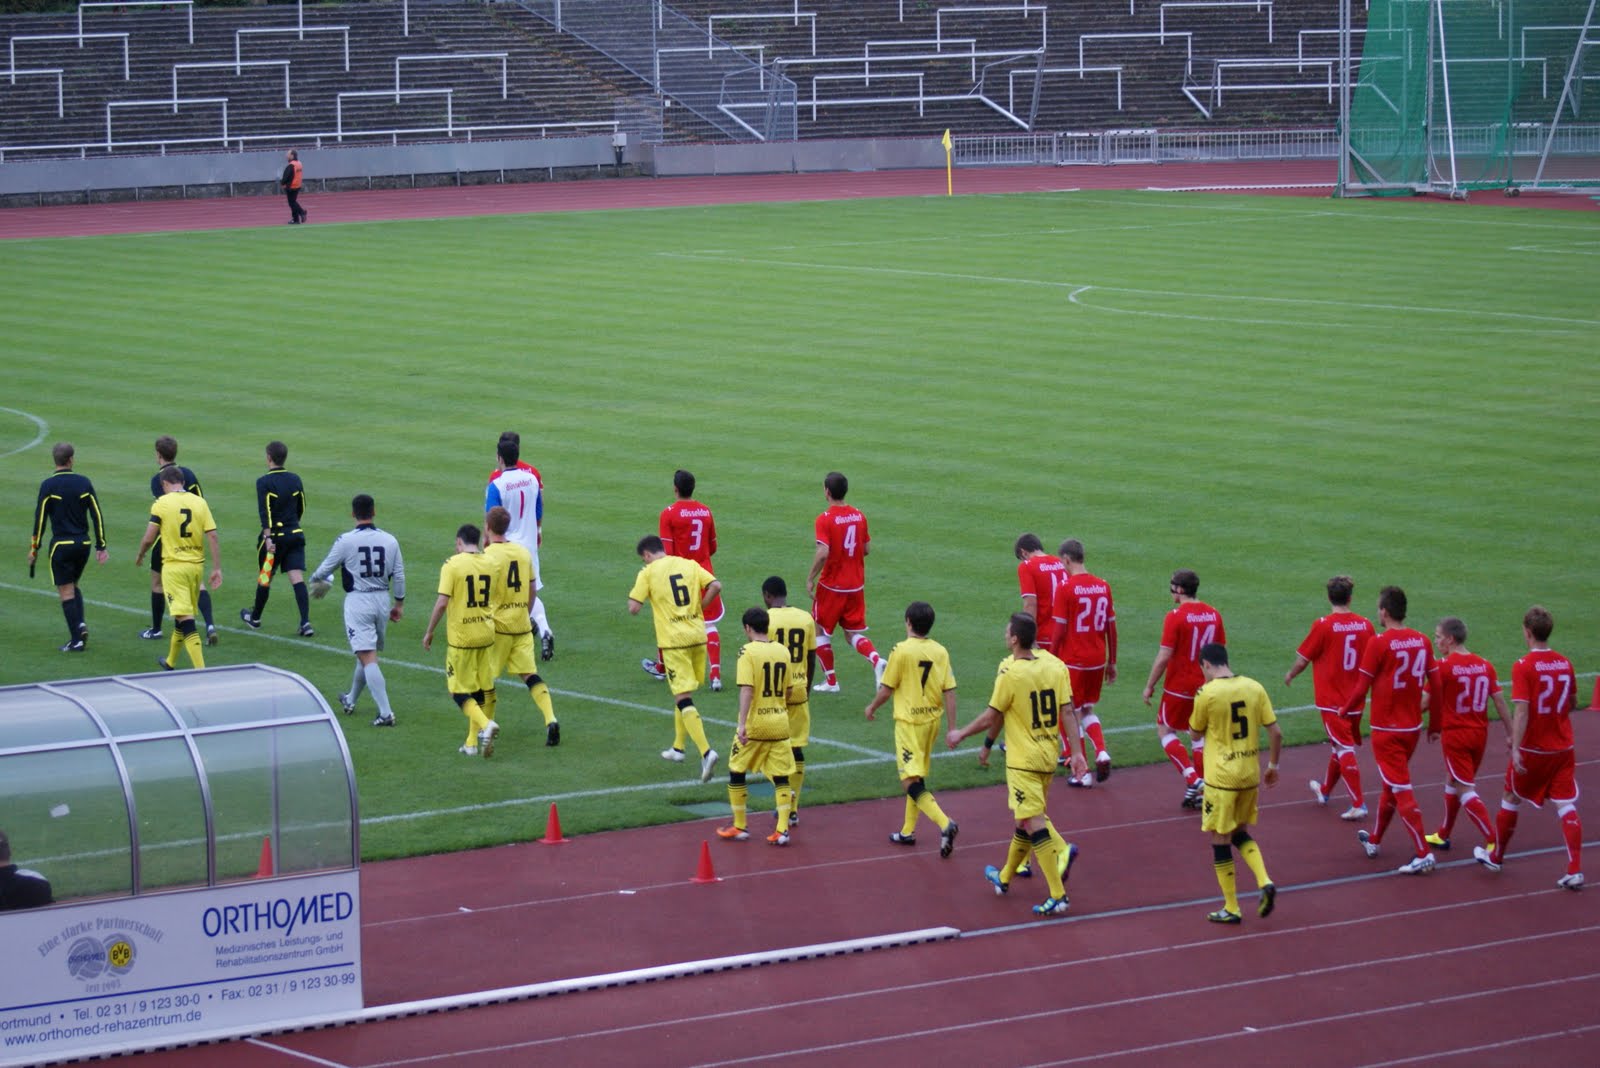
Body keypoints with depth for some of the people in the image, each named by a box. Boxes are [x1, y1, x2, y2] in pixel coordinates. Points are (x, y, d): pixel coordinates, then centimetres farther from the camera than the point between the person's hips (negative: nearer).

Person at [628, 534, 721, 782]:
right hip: (697, 636, 5)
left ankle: (706, 752, -22)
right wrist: (698, 608, 11)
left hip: (673, 641, -5)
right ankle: (678, 747, 32)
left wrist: (634, 593, 15)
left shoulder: (648, 572, -3)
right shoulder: (689, 564, 9)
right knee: (683, 693, 22)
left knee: (683, 698, -7)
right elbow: (715, 586, -3)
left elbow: (633, 608, -6)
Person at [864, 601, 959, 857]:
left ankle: (945, 824, -25)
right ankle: (908, 831, 28)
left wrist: (872, 708, 12)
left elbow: (886, 689, -7)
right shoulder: (940, 652, 1)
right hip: (932, 720, 6)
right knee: (917, 776, 20)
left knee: (911, 782, -7)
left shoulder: (901, 651, -13)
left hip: (909, 722, -6)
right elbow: (949, 692, -1)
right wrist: (951, 727, 3)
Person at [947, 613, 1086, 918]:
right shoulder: (1054, 665, -1)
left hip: (1023, 761, -7)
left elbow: (992, 717, -10)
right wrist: (1077, 752, 2)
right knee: (1027, 818, 21)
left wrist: (960, 735, 5)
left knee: (1034, 824, -7)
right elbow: (1068, 711, -1)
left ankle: (1058, 896, -13)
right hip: (1048, 757, 7)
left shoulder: (1010, 673, -18)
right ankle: (1005, 877, 39)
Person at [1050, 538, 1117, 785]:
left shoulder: (1066, 587, -13)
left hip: (1072, 661, -6)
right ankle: (1101, 753, 1)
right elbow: (1112, 627, 9)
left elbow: (1060, 630, -14)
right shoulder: (1103, 586, 4)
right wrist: (1111, 662, 18)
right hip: (1097, 660, 6)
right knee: (1087, 710, 22)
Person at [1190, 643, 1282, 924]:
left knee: (1220, 839, 6)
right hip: (1250, 775, 5)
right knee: (1240, 832, 23)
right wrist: (1273, 765, 15)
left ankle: (1231, 909, 10)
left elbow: (1195, 734, 1)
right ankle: (1264, 882, 3)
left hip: (1221, 777, -5)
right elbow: (1275, 732, 1)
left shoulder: (1207, 693, -13)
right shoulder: (1254, 687, 0)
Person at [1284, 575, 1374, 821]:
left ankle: (1358, 804, -10)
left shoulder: (1323, 625, -15)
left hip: (1332, 699, -5)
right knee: (1340, 744, 21)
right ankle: (1325, 789, 42)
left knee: (1344, 748, -4)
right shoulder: (1365, 625, -3)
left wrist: (1290, 675, 15)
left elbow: (1303, 659, -6)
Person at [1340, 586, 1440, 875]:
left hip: (1386, 729, -6)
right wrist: (1434, 724, 16)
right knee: (1391, 784, 22)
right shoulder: (1422, 641, 1)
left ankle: (1423, 853, -10)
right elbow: (1435, 685, 5)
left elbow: (1361, 688, -13)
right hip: (1413, 726, 6)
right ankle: (1374, 840, 38)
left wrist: (1345, 710, 6)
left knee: (1400, 789, -4)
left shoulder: (1379, 642, -16)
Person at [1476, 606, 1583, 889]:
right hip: (1563, 747, 4)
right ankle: (1575, 871, -6)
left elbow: (1521, 710, -24)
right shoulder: (1564, 663, 2)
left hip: (1533, 749, -4)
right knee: (1566, 807, 3)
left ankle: (1495, 856, 31)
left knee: (1511, 799, 15)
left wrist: (1516, 747, -27)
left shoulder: (1523, 666, -15)